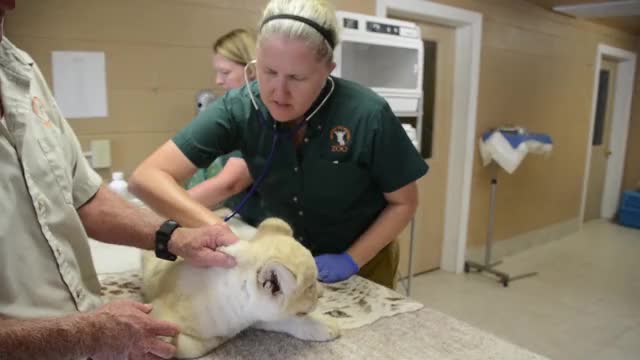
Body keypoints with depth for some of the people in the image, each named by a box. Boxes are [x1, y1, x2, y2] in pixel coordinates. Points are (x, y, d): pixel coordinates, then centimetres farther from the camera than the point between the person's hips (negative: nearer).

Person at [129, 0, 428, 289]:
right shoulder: (240, 109, -23)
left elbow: (404, 203, -13)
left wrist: (352, 260, -21)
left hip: (363, 261, -2)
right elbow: (148, 177, -26)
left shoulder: (367, 116, -27)